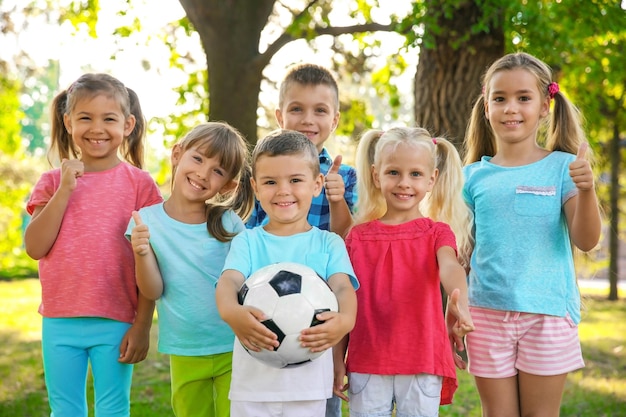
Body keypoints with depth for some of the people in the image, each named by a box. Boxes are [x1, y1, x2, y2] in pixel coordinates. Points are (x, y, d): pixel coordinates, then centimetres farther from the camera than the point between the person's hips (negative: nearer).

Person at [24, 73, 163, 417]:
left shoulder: (139, 183, -2)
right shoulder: (53, 182, 5)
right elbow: (35, 247, -6)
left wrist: (143, 325, -6)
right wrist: (65, 189, -12)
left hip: (115, 323, -3)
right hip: (60, 323, 3)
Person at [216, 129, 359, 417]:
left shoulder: (328, 243, 5)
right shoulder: (247, 241, 4)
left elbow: (342, 287, -10)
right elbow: (228, 281, -12)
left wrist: (345, 319, -34)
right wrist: (232, 312, -37)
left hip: (309, 377, 0)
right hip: (253, 374, 0)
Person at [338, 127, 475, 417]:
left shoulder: (436, 232, 2)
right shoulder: (357, 236, 7)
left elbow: (450, 267, -20)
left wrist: (458, 301, -41)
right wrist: (337, 360, 5)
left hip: (423, 364, -1)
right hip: (366, 365, 1)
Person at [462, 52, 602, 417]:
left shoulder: (562, 167, 0)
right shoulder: (475, 176, 6)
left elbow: (586, 241, -9)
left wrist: (586, 190, -24)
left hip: (547, 313, -2)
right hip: (487, 313, 2)